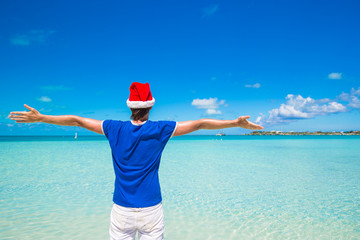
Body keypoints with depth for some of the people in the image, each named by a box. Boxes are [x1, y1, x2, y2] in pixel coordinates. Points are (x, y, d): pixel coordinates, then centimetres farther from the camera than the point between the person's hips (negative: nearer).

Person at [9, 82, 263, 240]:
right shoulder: (160, 130, -9)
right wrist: (237, 123, 4)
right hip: (151, 210, -1)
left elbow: (76, 120, 6)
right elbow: (200, 124, -4)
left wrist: (39, 117, 19)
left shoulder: (115, 129, -4)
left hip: (121, 210, 2)